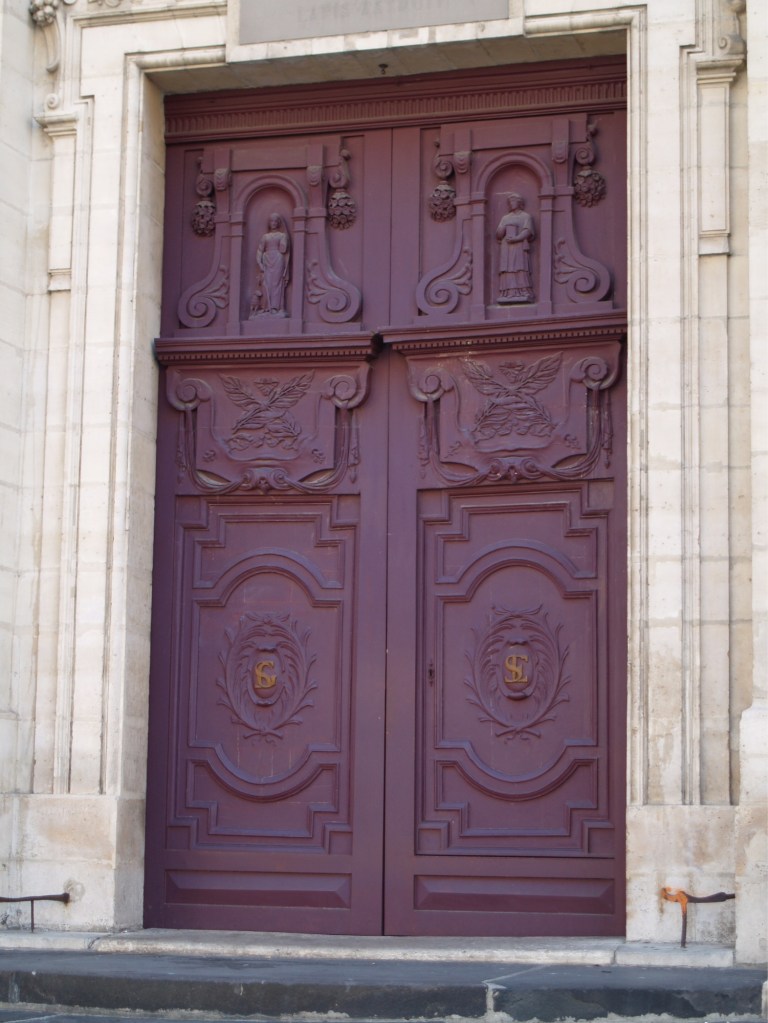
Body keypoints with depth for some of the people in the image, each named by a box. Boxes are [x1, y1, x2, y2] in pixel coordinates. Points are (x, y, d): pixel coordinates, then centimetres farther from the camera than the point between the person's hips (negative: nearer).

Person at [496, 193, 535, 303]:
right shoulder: (505, 218, 26)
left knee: (521, 268, -16)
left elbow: (527, 232, -2)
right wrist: (503, 229, -4)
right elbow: (498, 234, 18)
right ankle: (508, 294, -19)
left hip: (520, 246, -4)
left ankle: (523, 293, -23)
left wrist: (516, 238, -17)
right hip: (506, 248, 4)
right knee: (507, 270, -11)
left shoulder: (526, 216, 12)